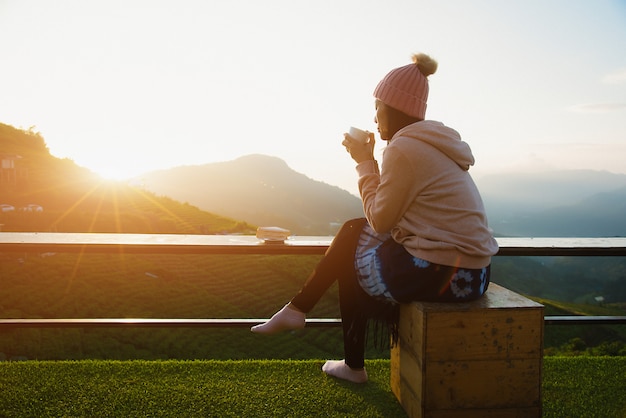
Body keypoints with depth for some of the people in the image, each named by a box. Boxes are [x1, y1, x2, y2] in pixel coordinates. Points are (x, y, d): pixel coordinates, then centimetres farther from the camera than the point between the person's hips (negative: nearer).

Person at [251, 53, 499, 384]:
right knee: (353, 232, 15)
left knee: (347, 261, 13)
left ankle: (353, 366, 29)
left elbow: (380, 219, -10)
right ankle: (297, 309, 23)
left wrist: (365, 162, -3)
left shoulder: (403, 148, -16)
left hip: (443, 275, -9)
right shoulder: (435, 141, 14)